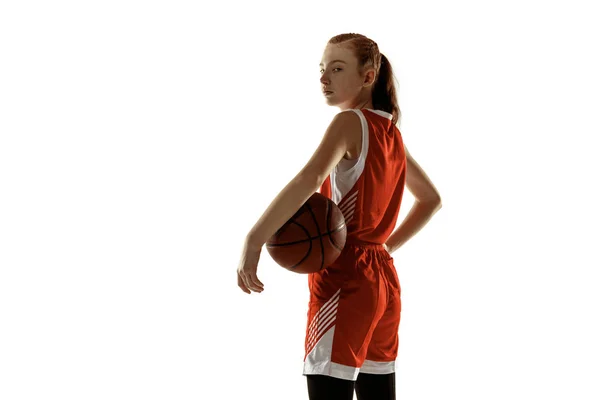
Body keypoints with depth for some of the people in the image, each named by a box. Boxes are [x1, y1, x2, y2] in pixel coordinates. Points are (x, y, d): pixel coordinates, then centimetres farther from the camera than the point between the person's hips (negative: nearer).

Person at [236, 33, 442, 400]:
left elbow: (310, 179, -29)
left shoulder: (350, 122, -10)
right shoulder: (391, 132, 14)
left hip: (344, 278, -9)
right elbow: (432, 199, 28)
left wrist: (253, 242, -30)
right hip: (383, 278, 9)